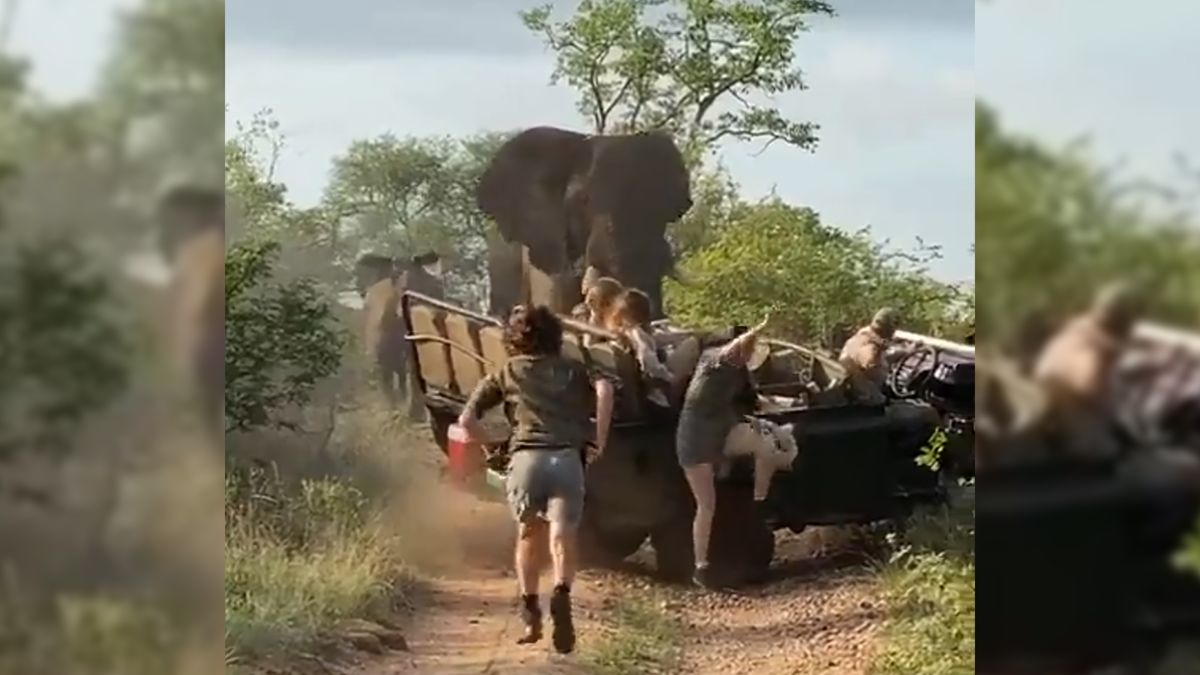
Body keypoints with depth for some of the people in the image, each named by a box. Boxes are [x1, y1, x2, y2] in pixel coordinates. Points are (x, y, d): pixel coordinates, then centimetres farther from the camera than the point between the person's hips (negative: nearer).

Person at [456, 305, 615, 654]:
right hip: (567, 458, -1)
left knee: (529, 534, 21)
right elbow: (604, 388, 3)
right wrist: (600, 439, 8)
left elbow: (466, 420, 12)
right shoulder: (573, 370, 24)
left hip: (526, 458, 1)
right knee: (561, 535, -13)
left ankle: (530, 612, 23)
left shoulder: (507, 373, 22)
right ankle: (561, 594, -40)